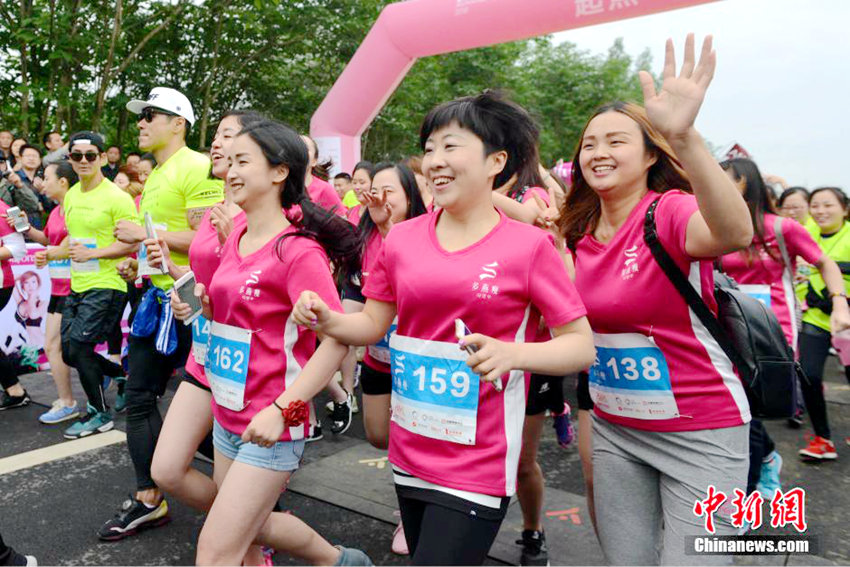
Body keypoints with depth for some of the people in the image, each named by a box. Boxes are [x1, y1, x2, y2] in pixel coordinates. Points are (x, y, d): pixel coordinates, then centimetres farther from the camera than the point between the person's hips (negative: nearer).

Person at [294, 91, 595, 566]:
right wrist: (327, 319, -11)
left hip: (478, 468, -4)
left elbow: (583, 346, -8)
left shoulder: (528, 245, -11)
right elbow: (373, 325, 9)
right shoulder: (402, 238, 0)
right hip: (409, 453, 5)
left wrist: (514, 353, -25)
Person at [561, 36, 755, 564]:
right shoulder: (579, 234, 2)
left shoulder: (671, 210, -17)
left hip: (700, 432, -5)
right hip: (614, 428, 6)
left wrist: (684, 136, -54)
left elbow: (735, 233, -39)